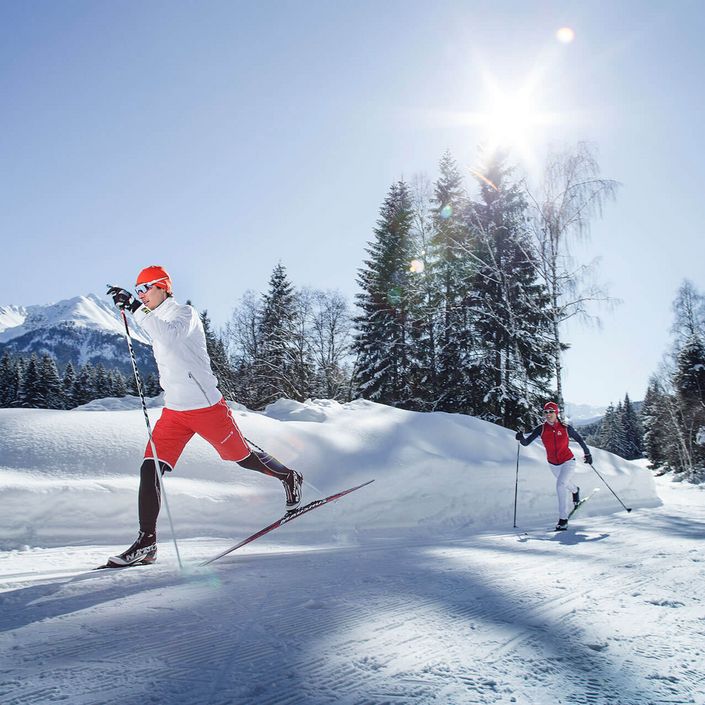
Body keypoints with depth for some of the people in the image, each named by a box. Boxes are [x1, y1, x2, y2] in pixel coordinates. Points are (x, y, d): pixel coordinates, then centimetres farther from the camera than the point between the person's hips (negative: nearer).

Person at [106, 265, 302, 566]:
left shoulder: (184, 313, -11)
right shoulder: (158, 320, 16)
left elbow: (169, 336, -34)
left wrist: (135, 308, -36)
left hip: (206, 406, -7)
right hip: (173, 410, 7)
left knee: (242, 456, 7)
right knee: (150, 469, -6)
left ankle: (289, 477, 34)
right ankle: (146, 542, -2)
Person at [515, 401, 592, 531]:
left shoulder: (566, 428, -18)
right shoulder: (541, 429, -14)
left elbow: (579, 439, 0)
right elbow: (526, 442, -17)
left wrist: (587, 453, 5)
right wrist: (521, 438, -38)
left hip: (568, 462, -4)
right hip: (553, 464, 4)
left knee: (560, 484, -25)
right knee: (566, 483, 30)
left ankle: (563, 519, -18)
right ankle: (575, 490, 67)